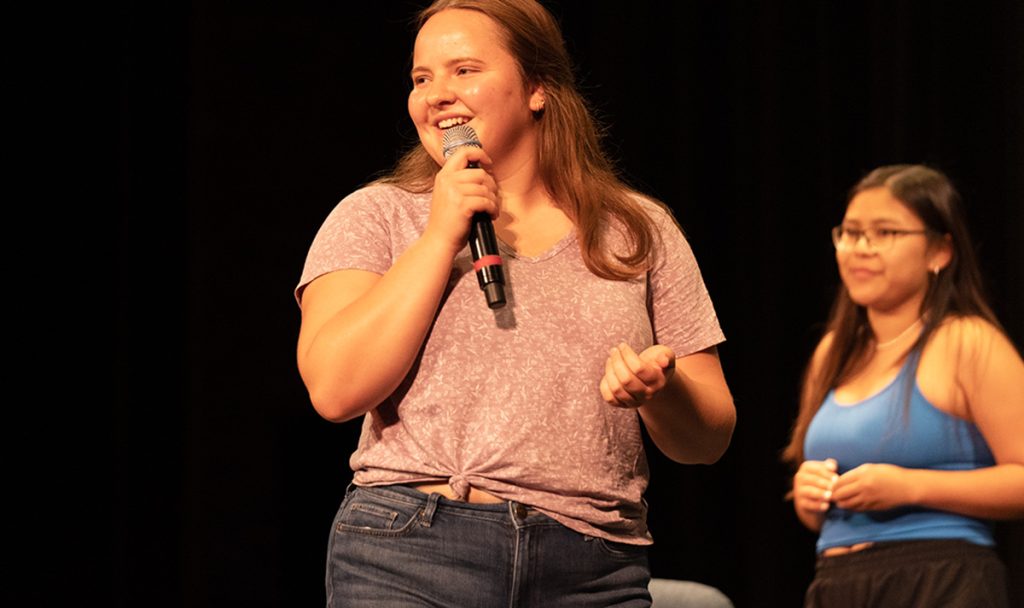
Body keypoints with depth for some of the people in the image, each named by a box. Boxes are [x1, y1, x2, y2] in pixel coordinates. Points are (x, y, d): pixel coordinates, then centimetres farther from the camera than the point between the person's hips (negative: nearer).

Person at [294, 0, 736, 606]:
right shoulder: (376, 216, 8)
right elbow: (335, 389, -8)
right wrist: (441, 236, -7)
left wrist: (662, 391, -11)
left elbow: (709, 437, 11)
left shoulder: (640, 232, 11)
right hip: (409, 558, -1)